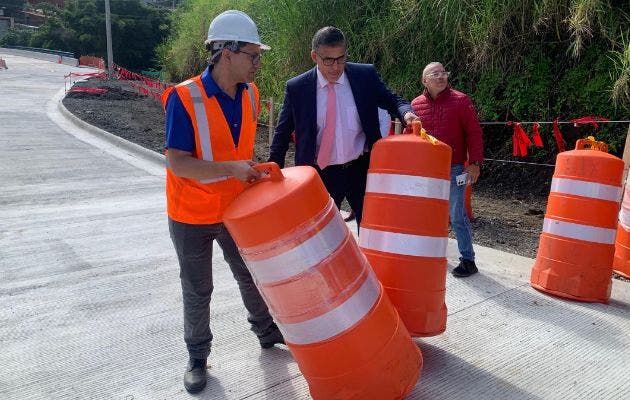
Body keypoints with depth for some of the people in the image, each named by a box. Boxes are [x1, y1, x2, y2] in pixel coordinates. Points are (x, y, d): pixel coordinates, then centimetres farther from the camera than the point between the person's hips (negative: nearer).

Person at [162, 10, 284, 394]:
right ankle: (198, 356, 32)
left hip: (236, 209, 5)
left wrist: (252, 171, 2)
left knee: (252, 275, 19)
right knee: (197, 291, 10)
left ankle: (267, 332, 43)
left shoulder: (251, 94, -4)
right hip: (192, 214, -5)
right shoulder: (184, 98, -22)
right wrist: (230, 168, -30)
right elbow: (177, 162, -24)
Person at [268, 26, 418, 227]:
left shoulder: (366, 76, -2)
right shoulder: (296, 88, -4)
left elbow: (392, 101, 6)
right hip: (321, 174, 0)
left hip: (363, 169, 1)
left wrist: (406, 113, -18)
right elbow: (282, 133, 2)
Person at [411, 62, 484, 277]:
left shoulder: (460, 100, -3)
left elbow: (474, 133, -4)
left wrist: (475, 162, -10)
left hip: (454, 169, -3)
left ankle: (468, 260, 9)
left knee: (457, 215, -3)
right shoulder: (415, 105, 5)